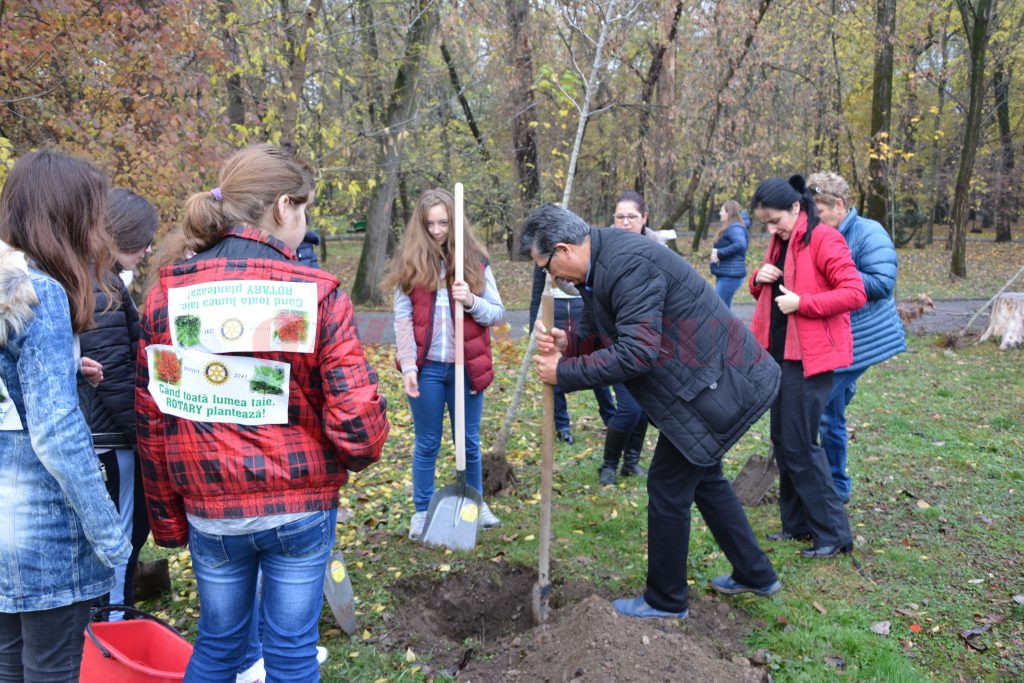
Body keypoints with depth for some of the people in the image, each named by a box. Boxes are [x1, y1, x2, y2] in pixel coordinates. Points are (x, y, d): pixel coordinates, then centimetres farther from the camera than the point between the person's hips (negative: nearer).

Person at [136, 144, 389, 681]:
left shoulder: (168, 293, -3)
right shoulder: (316, 294, -13)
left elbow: (151, 420, 0)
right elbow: (355, 412, -17)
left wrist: (167, 518, 11)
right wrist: (360, 454, 6)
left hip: (210, 509, 3)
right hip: (301, 504, -3)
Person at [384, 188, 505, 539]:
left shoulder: (475, 261, 2)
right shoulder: (409, 262, 0)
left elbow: (498, 313, 1)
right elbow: (402, 318, -4)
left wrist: (472, 301, -18)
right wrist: (408, 365, -13)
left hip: (466, 367, 1)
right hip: (426, 368, 0)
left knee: (469, 441, 14)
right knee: (426, 444, 11)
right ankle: (422, 511, 27)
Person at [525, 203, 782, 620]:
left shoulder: (629, 264, -26)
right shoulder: (601, 263, 7)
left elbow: (637, 352, -30)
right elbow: (604, 338, 12)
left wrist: (563, 372, -21)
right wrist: (567, 343, -8)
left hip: (718, 388, -11)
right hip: (717, 379, 11)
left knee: (668, 485, 1)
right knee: (703, 476, 24)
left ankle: (666, 600, 20)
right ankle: (755, 575, 40)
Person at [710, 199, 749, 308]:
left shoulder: (735, 228, -14)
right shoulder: (729, 228, 18)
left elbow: (740, 245, -30)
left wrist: (719, 253, -23)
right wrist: (715, 251, 1)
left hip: (730, 275, -10)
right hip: (725, 274, 10)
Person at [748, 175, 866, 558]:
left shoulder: (823, 240, -12)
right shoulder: (779, 243, 13)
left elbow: (855, 293, -18)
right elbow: (768, 294, 23)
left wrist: (800, 302, -23)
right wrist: (759, 280, 1)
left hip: (810, 357, -9)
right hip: (780, 354, 9)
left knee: (799, 445, -6)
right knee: (782, 441, 12)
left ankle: (833, 534, 7)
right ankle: (797, 523, 24)